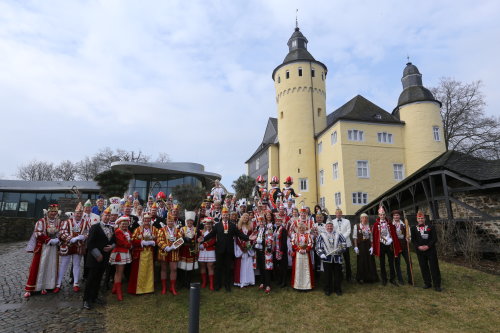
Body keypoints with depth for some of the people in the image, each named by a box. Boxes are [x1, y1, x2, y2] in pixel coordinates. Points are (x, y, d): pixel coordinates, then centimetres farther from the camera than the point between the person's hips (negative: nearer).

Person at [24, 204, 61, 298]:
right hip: (42, 247, -3)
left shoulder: (59, 222, 5)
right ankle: (29, 289, 9)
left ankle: (44, 286, 14)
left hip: (54, 248, 3)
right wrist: (50, 240, -17)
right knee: (37, 267, -1)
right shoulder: (41, 221, -5)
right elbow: (38, 235, -11)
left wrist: (57, 240, -11)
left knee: (51, 267, 4)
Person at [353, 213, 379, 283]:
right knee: (361, 262, 3)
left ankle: (370, 277, 22)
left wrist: (371, 247, -2)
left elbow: (371, 238, 6)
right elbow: (355, 237, -5)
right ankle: (361, 278, 17)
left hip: (368, 245, 3)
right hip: (360, 245, -3)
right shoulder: (356, 226, -4)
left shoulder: (369, 227, 6)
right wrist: (356, 247, -10)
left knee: (370, 261, 6)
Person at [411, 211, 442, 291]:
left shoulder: (431, 227, 1)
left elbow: (434, 239, -3)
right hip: (420, 251, 2)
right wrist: (419, 246, -12)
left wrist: (428, 246, -14)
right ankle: (427, 283, 20)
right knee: (423, 267, 8)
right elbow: (413, 239, 3)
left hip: (431, 250, -2)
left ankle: (437, 285, 10)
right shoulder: (414, 228, 5)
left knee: (434, 267, 0)